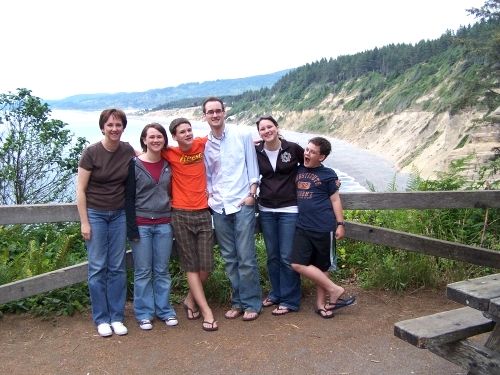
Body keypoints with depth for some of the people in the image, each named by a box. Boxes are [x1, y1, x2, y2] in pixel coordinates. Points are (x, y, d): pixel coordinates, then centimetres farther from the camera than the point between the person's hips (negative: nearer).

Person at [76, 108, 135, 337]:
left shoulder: (128, 152, -2)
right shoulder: (91, 153, -10)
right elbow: (81, 189, -7)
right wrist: (84, 222, -9)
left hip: (119, 214, 3)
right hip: (95, 214, -3)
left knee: (117, 267, 6)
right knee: (97, 267, 1)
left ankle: (117, 317, 16)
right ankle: (101, 319, 13)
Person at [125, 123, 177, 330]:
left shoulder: (168, 164, 7)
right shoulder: (135, 164, -4)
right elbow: (129, 198, -6)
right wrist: (132, 228, -11)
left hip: (164, 224, 3)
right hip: (141, 225, -3)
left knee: (162, 270, 10)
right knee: (143, 271, 5)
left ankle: (165, 310, 22)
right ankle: (144, 313, 18)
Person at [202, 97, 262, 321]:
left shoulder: (242, 136, 1)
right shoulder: (203, 145, 8)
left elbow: (252, 168, 3)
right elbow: (206, 176, 15)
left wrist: (251, 194, -6)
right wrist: (210, 195, 1)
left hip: (242, 204, -3)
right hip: (218, 208, 3)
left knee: (246, 257, -3)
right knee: (229, 258, 9)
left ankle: (251, 303, 10)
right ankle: (238, 301, 21)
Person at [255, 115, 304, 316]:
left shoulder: (293, 148, -6)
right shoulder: (256, 152, 0)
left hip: (289, 210, -3)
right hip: (266, 210, 3)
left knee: (287, 257, 0)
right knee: (272, 256, 13)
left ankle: (289, 300, 13)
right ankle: (276, 293, 30)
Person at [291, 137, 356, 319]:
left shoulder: (328, 174, -1)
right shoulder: (298, 170, 8)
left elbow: (335, 200, 2)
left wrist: (340, 224, -3)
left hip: (323, 227, -3)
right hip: (303, 226, 4)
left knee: (321, 266, 8)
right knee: (298, 264, -7)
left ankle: (321, 303, 23)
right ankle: (334, 289, 5)